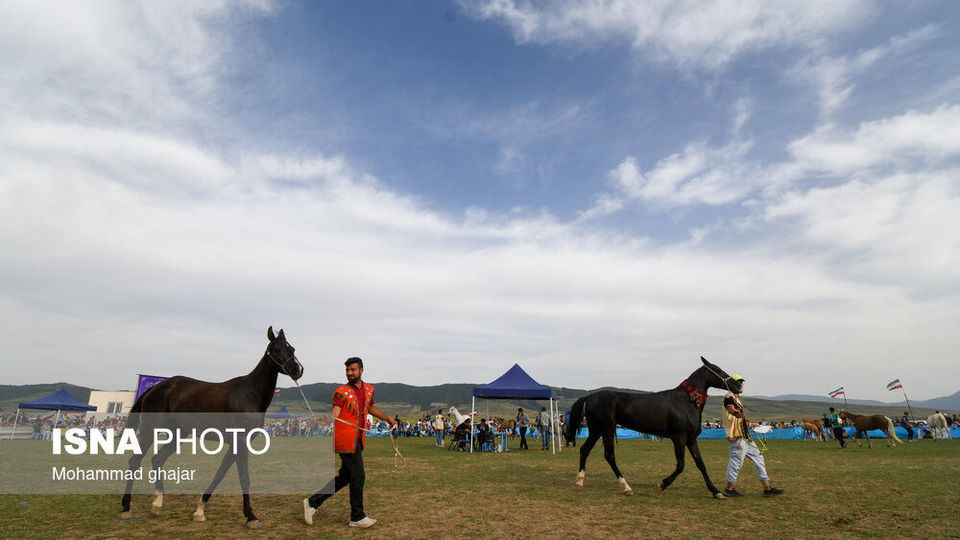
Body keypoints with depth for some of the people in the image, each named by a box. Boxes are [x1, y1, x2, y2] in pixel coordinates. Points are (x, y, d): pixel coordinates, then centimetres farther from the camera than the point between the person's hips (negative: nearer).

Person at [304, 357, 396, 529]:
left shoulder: (369, 390, 12)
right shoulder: (341, 392, -8)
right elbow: (335, 412, -20)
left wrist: (387, 418, 34)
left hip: (358, 440, 7)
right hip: (346, 441, -7)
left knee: (345, 477, 13)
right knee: (358, 476, -3)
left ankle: (313, 502, 24)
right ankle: (357, 517, 11)